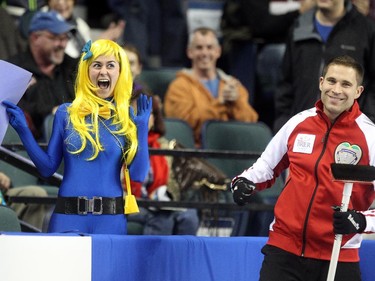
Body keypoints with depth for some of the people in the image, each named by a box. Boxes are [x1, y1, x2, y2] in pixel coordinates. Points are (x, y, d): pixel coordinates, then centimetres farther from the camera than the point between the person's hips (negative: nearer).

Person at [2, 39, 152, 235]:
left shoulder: (127, 118, 4)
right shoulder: (66, 113, 5)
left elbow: (138, 175, -2)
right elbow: (47, 168, 7)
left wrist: (141, 128, -7)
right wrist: (23, 130, 0)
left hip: (111, 220, 0)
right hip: (68, 218, 0)